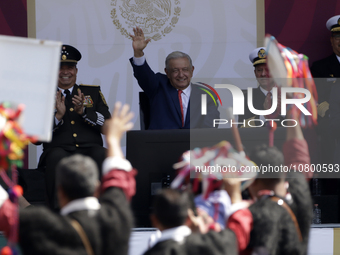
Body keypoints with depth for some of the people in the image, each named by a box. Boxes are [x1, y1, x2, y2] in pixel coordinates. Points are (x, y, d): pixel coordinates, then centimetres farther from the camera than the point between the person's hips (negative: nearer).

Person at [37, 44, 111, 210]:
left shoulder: (93, 92, 21)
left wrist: (83, 111, -7)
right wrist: (58, 116, -9)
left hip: (90, 149, 1)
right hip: (58, 149, -1)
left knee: (103, 155, -34)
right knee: (57, 157, -38)